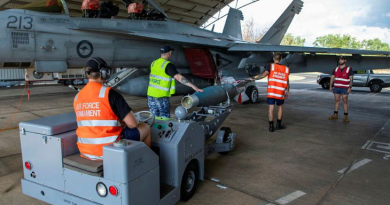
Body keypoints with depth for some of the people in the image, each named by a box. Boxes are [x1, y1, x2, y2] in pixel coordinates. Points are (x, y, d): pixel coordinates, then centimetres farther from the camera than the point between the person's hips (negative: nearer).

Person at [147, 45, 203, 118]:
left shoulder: (153, 63, 8)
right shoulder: (168, 65, -15)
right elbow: (178, 77, -25)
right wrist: (193, 86, -29)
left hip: (151, 94, 7)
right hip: (161, 96, -7)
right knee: (165, 118, 3)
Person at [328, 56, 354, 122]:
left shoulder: (349, 69, -3)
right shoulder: (336, 69, 7)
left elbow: (351, 79, -7)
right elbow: (332, 78, 9)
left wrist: (350, 87, -17)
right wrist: (330, 86, 1)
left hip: (345, 88, -4)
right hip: (336, 87, 4)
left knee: (345, 101, -2)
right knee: (336, 100, 8)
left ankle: (345, 116, 2)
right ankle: (335, 115, 16)